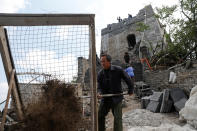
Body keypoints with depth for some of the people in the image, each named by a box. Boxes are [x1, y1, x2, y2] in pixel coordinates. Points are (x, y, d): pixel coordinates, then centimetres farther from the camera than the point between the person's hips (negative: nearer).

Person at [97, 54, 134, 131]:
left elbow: (127, 79, 1)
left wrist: (130, 90, 9)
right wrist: (99, 93, -28)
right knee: (99, 116, 6)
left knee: (117, 118, -7)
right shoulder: (100, 73, -3)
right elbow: (99, 86, -6)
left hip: (116, 98, -3)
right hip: (105, 99, 4)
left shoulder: (118, 70, -10)